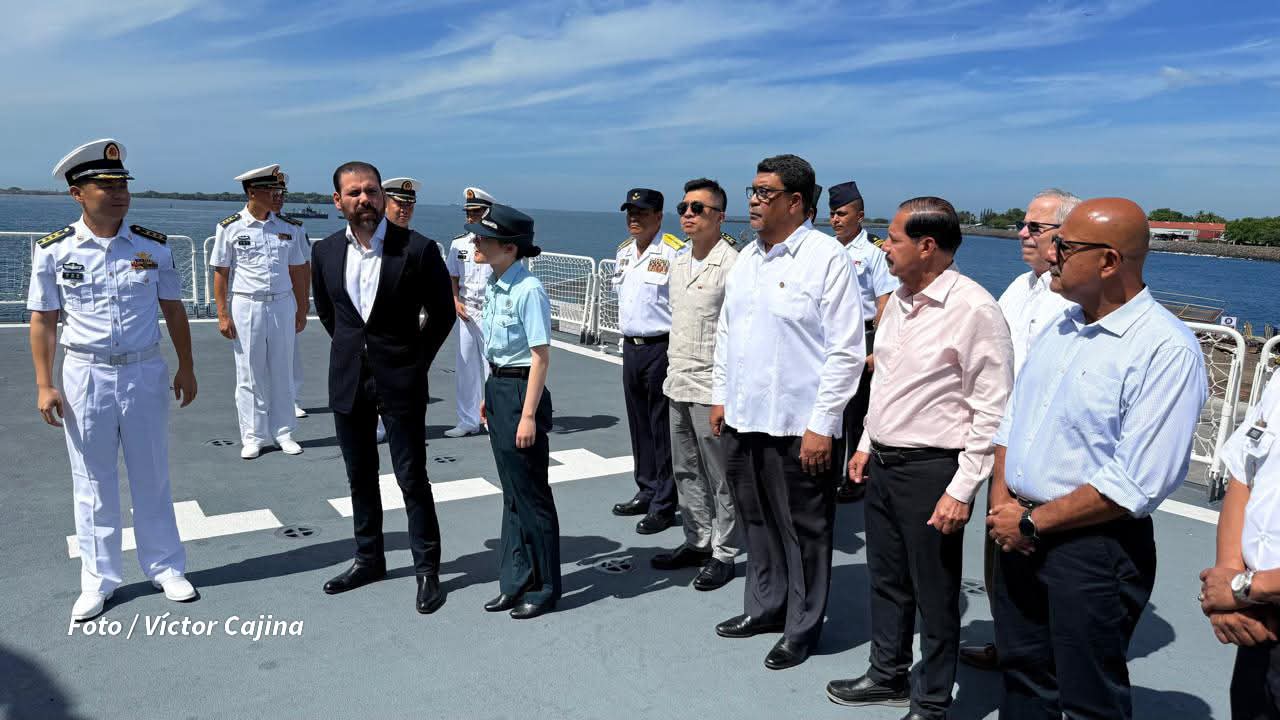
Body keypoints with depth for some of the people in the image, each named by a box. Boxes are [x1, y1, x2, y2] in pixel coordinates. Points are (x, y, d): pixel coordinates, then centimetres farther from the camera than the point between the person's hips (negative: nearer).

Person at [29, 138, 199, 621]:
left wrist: (186, 368, 6)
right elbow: (43, 321, 0)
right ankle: (98, 580, 23)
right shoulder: (54, 251, -4)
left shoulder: (153, 246, -1)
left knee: (152, 477, 11)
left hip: (145, 372, 1)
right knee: (92, 483, 10)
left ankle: (165, 567, 24)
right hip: (85, 376, -1)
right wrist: (44, 385, -4)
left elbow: (173, 310, 7)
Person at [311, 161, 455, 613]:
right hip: (347, 381, 5)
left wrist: (416, 360, 0)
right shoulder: (325, 252, 1)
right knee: (360, 475, 15)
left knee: (412, 478, 1)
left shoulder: (417, 249, -12)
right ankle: (369, 558, 31)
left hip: (400, 381, -4)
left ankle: (427, 570, 13)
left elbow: (442, 312, -1)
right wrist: (352, 350, 14)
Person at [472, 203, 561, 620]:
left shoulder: (528, 290, -18)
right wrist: (490, 396, 16)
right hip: (498, 388, 9)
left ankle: (544, 588, 20)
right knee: (511, 491, 17)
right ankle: (516, 582, 31)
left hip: (521, 392, -9)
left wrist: (528, 415, -20)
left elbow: (540, 356, -19)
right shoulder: (494, 286, 8)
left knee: (530, 493, 3)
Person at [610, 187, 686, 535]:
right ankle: (646, 491, 28)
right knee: (639, 425, 15)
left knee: (663, 428, -1)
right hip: (631, 347, 8)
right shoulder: (623, 251, 12)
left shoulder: (674, 252, -13)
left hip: (661, 348, -8)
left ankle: (664, 505, 8)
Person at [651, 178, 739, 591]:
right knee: (685, 471, 17)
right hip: (678, 383, 8)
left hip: (711, 386, -8)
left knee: (720, 476, 3)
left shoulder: (731, 264, -14)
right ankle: (697, 542, 31)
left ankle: (723, 555, 16)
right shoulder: (678, 263, 13)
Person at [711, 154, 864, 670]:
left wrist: (821, 425, -16)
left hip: (796, 427, -7)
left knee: (803, 533, 8)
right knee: (757, 524, 20)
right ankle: (764, 608, 38)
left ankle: (802, 628, 26)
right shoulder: (746, 258, 11)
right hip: (742, 420, 7)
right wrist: (720, 395, 14)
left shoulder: (826, 258, -11)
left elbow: (847, 350, -14)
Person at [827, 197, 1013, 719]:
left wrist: (961, 490, -18)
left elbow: (991, 409, -17)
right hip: (883, 462, 8)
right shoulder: (898, 301, 9)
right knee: (886, 580, 20)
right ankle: (888, 677, 39)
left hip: (931, 470, -8)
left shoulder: (974, 309, -17)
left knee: (934, 594, 8)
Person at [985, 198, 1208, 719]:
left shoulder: (1167, 350, -18)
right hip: (1020, 535, 7)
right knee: (1022, 674, 21)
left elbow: (1136, 485, -22)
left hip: (1093, 548, -7)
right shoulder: (1061, 327, 7)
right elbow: (1013, 418, 13)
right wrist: (1001, 500, -1)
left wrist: (1031, 522, -17)